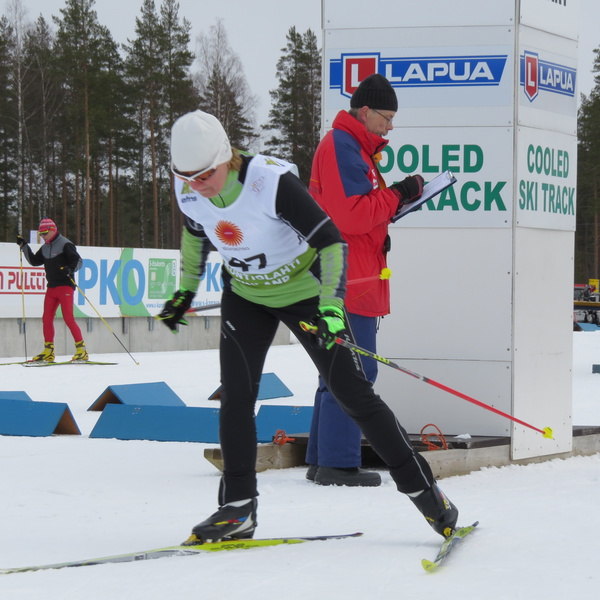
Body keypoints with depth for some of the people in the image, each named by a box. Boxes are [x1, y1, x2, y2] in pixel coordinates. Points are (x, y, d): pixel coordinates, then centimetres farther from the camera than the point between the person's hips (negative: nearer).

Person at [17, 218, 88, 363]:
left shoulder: (65, 244, -8)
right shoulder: (45, 248, 15)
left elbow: (78, 261, -13)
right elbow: (34, 261, 24)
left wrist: (71, 269, -32)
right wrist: (24, 246, 18)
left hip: (65, 286, -8)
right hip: (51, 287, 8)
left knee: (68, 318, -14)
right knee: (47, 318, 5)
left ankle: (81, 349, -10)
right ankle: (48, 352, 11)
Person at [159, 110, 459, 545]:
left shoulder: (271, 182, -33)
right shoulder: (188, 191, -15)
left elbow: (331, 242, -31)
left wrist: (331, 306, -41)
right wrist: (185, 291, 15)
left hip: (303, 292, -5)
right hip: (245, 297, 5)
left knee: (353, 392, -3)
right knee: (235, 396, -8)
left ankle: (423, 489, 7)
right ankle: (238, 508, 2)